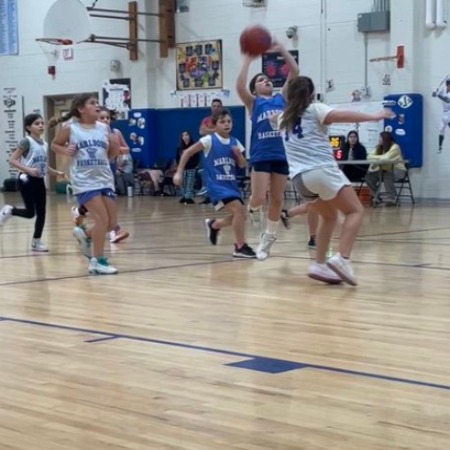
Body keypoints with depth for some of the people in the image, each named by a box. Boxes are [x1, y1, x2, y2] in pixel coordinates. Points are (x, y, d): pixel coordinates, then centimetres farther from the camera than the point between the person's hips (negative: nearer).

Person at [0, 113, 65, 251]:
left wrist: (56, 172, 7)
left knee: (41, 213, 5)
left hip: (39, 181, 7)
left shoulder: (44, 144, 10)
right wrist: (28, 170, -26)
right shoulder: (27, 142, -11)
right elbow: (12, 161, -15)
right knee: (30, 212, -9)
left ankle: (36, 241, 15)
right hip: (27, 180, -7)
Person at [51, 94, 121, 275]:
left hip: (105, 180, 5)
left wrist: (116, 148, -6)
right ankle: (97, 261, -2)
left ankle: (85, 234, 35)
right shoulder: (70, 129, -3)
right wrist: (65, 151, -9)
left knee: (112, 223, 6)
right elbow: (54, 145, 11)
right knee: (102, 219, -15)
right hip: (84, 181, -5)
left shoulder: (105, 128, 7)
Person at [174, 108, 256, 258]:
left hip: (231, 184, 7)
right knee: (239, 210, -21)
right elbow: (187, 153, -4)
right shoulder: (209, 140, -8)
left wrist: (238, 154, -9)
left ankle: (214, 225, 35)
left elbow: (242, 165, 12)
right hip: (217, 185, -7)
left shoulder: (235, 142, 6)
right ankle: (240, 247, -10)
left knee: (239, 214, 7)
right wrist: (179, 172, -9)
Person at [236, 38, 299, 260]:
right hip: (261, 156, -3)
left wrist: (282, 50, 1)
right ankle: (253, 209, 27)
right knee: (259, 198, -11)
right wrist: (248, 59, -13)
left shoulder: (281, 99, 14)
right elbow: (240, 86, -13)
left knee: (276, 200, 6)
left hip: (282, 155, 3)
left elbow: (295, 72, 7)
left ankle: (267, 240, 19)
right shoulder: (253, 103, 7)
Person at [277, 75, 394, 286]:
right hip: (322, 170, -6)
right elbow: (340, 116, -13)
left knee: (329, 216, 24)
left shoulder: (284, 118, 22)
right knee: (355, 211, 1)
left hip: (299, 177, 6)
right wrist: (373, 116, -13)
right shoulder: (314, 109, 6)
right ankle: (342, 258, -20)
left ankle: (320, 264, 13)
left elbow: (275, 118, 49)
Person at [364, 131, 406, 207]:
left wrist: (376, 157, -13)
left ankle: (390, 198, -33)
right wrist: (381, 158, -21)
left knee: (387, 176, -39)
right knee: (369, 176, -11)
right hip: (384, 170, 7)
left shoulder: (395, 147, -15)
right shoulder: (379, 147, 8)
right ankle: (376, 197, -1)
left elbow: (386, 158, -30)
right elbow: (370, 156, -2)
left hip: (398, 170, -7)